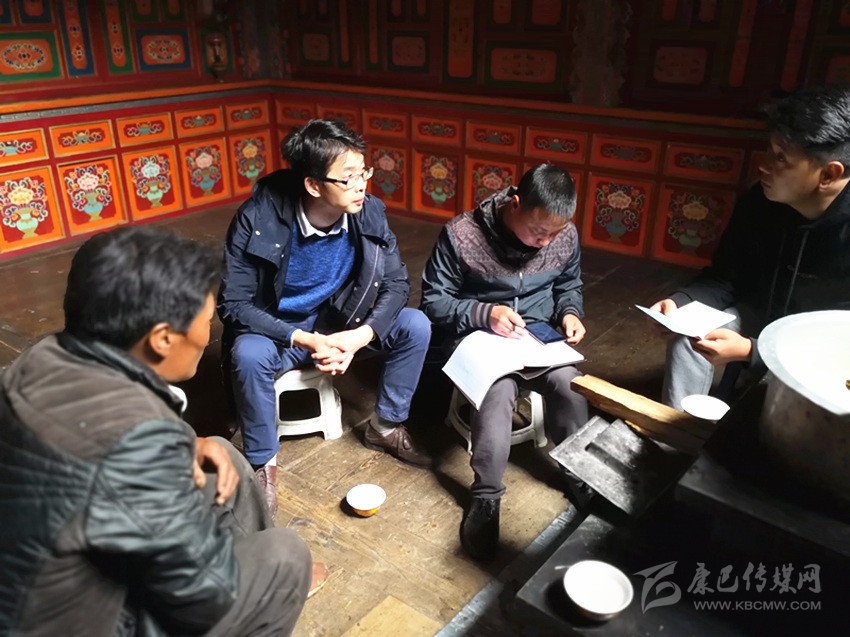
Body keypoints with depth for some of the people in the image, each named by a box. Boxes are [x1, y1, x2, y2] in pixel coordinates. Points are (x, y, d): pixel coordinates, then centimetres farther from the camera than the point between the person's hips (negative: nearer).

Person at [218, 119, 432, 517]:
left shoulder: (369, 212, -17)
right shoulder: (258, 218, -26)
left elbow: (396, 283, -10)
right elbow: (233, 303, -22)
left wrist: (361, 335, -27)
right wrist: (303, 339, -32)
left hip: (342, 322, 3)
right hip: (278, 329, -3)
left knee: (415, 326, -15)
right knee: (248, 355, -35)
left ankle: (386, 426, 7)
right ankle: (263, 461, -10)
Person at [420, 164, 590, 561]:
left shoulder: (565, 236, -5)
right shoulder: (461, 234, -18)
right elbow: (434, 301, -10)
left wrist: (570, 313, -7)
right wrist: (485, 314, -23)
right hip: (480, 333, -3)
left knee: (568, 383, -26)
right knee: (498, 388, -33)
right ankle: (486, 495, -16)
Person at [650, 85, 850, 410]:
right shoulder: (759, 201, -15)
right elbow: (723, 279, -4)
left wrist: (750, 352, -40)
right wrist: (678, 302, -24)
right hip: (763, 316, 5)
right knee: (687, 336, -16)